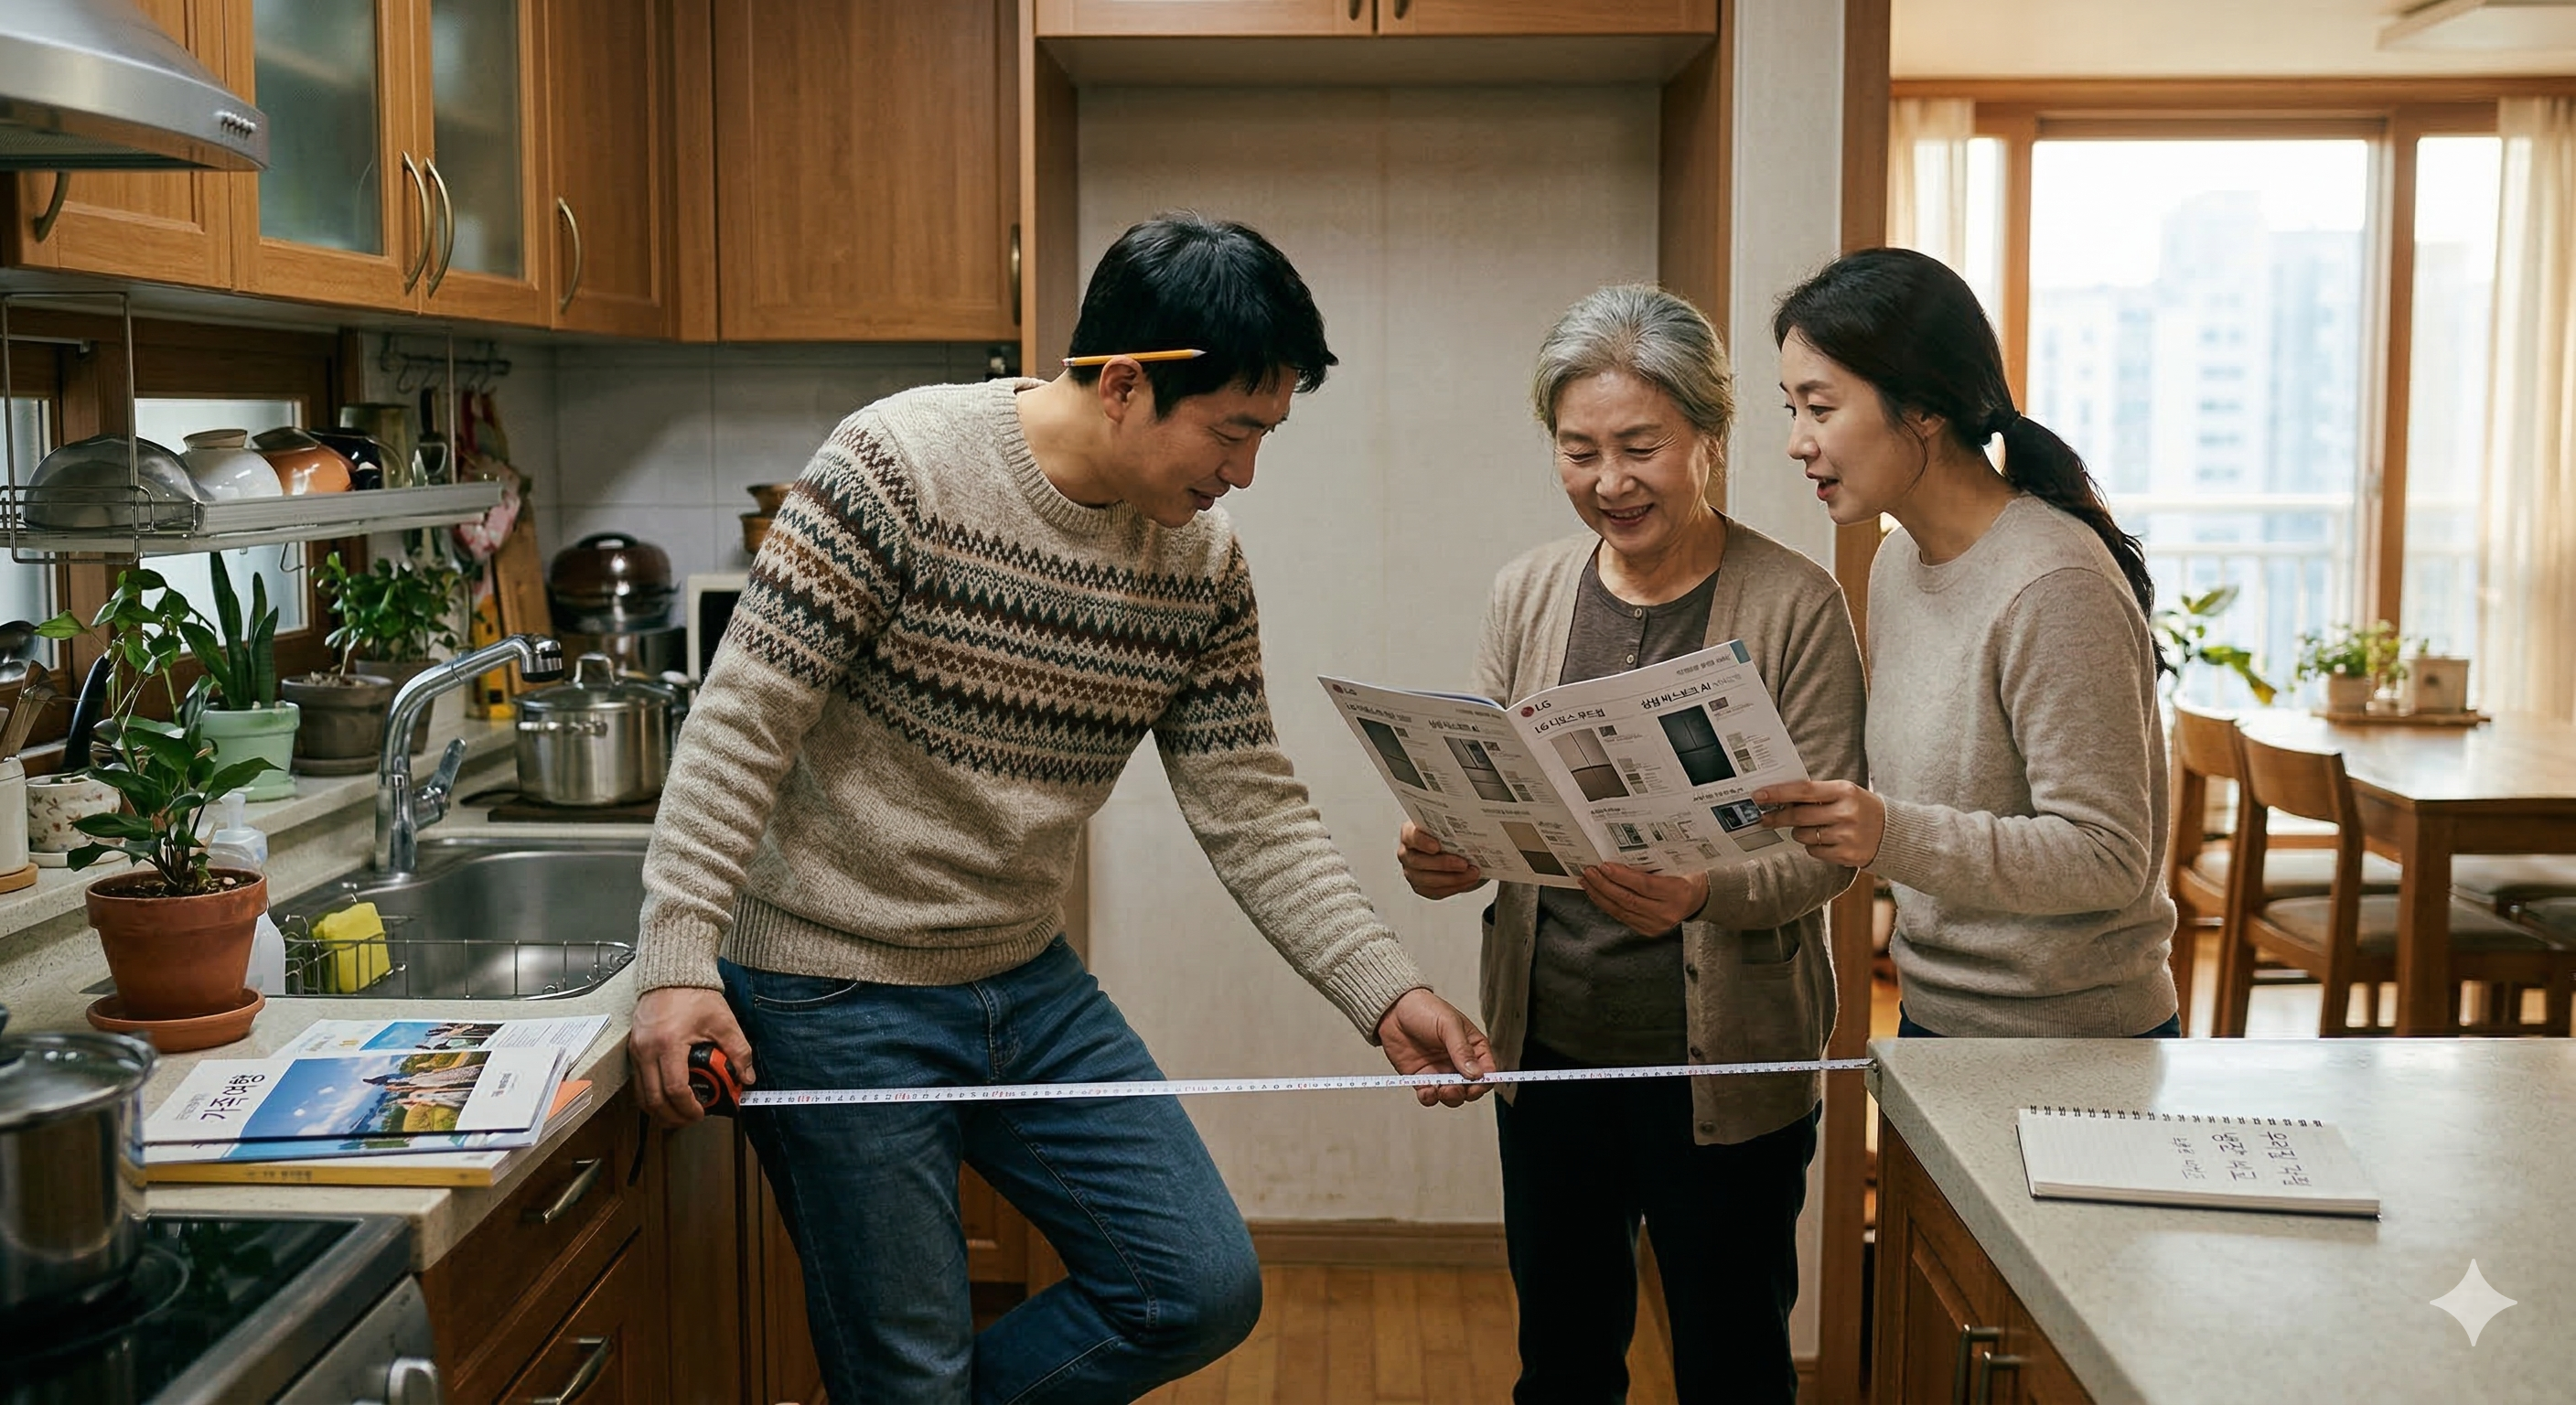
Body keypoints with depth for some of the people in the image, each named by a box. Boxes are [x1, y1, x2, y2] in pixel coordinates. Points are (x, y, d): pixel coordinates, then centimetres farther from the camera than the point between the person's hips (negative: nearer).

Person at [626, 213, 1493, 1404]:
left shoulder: (1202, 560, -1)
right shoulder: (899, 466, -19)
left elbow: (1251, 808, 1)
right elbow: (742, 725, -18)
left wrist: (1385, 994, -7)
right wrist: (679, 963, -24)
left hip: (1029, 986, 6)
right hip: (834, 997, -6)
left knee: (1204, 1293, 7)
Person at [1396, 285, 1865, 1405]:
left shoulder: (1793, 605, -9)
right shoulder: (1526, 594, 4)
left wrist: (1705, 895, -30)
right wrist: (1447, 856, -14)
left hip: (1726, 1059, -4)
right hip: (1549, 1040, 4)